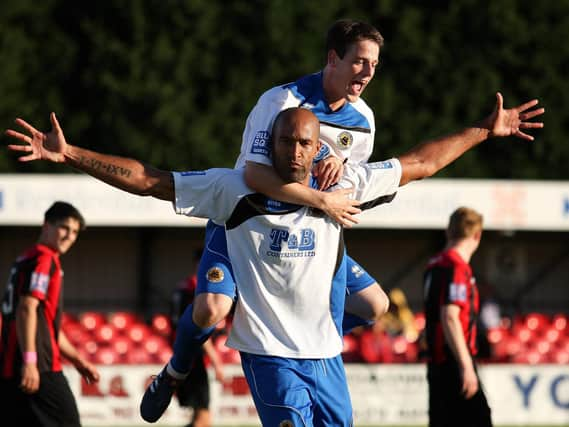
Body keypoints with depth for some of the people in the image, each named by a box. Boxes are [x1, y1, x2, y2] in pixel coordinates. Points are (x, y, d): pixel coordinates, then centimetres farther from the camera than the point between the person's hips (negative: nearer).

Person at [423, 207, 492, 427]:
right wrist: (466, 366, -24)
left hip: (437, 362, 9)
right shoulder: (457, 267, -13)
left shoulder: (435, 265, 14)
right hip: (454, 362, -9)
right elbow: (450, 318, -22)